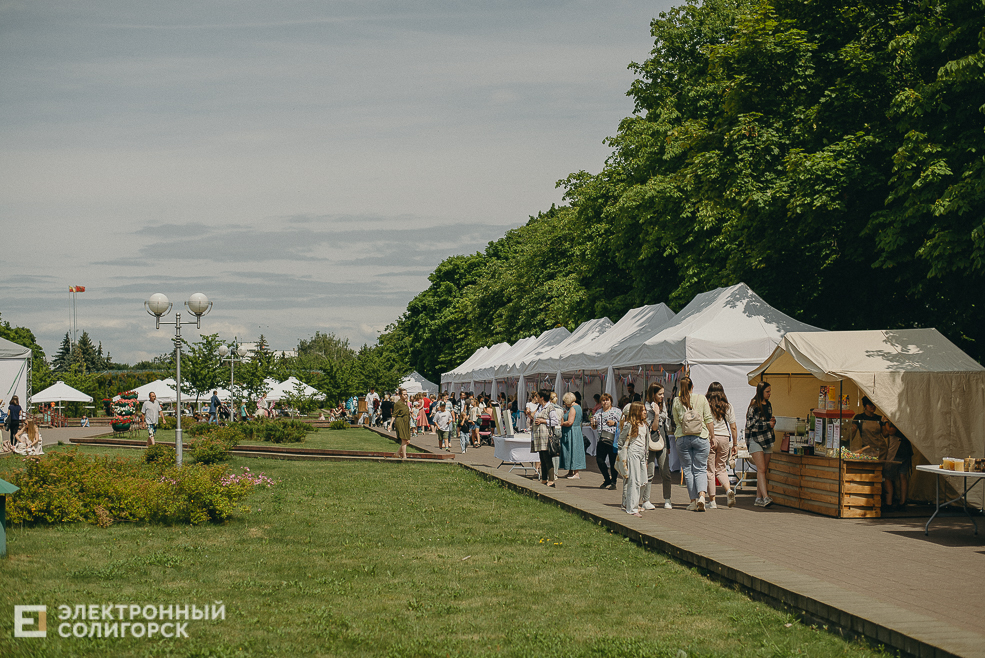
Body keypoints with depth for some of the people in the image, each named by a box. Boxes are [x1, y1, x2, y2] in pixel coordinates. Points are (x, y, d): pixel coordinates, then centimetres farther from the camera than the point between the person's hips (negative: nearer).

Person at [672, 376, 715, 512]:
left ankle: (693, 501, 6)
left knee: (688, 470, 8)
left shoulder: (677, 401, 2)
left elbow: (676, 421, 8)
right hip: (700, 437, 0)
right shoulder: (701, 399, 0)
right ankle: (701, 495, -18)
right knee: (700, 469, 5)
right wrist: (712, 436, 8)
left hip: (683, 438, 0)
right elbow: (709, 420, 0)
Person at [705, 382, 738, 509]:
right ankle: (728, 490, -8)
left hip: (708, 438, -3)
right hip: (724, 438, 3)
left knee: (710, 470, 4)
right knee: (721, 468, 17)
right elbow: (733, 428, 6)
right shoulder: (728, 407, 5)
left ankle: (712, 500, 4)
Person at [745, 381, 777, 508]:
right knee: (761, 469, -16)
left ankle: (759, 498, 10)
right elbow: (751, 425, -14)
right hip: (755, 440, -7)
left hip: (767, 440, 7)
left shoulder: (768, 405, 15)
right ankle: (765, 497, -24)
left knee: (763, 470, 5)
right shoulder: (754, 406, -9)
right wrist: (768, 425, -14)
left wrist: (773, 421, 5)